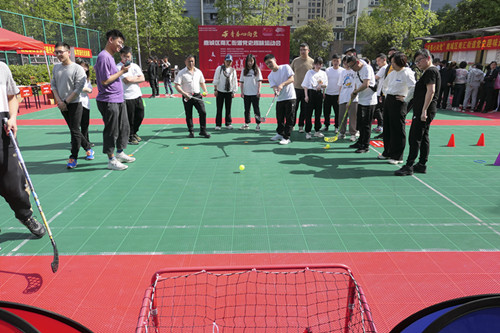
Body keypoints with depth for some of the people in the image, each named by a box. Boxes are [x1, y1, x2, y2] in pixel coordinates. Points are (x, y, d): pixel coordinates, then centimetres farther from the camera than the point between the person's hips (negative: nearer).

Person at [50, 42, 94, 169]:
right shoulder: (55, 68, 9)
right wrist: (59, 101, -4)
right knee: (74, 130, 12)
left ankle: (73, 158, 1)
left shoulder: (78, 69, -10)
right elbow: (53, 85, 10)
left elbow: (78, 89, -13)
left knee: (75, 131, -5)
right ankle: (88, 149, 28)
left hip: (74, 104, -6)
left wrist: (66, 102, -13)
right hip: (62, 105, 6)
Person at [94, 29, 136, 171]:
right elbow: (105, 81, -20)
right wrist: (121, 72, -13)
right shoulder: (104, 57, -15)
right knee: (112, 131, -2)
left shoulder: (109, 57, 15)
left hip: (119, 100, 10)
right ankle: (111, 160, 8)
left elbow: (96, 67, 29)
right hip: (109, 102, -10)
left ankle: (120, 153, 30)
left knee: (124, 128, 16)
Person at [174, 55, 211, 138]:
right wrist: (184, 93, -22)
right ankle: (191, 132, 17)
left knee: (203, 112, -6)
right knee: (189, 115, 4)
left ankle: (203, 131, 4)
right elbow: (177, 85, -8)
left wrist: (205, 91, 4)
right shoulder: (181, 73, -2)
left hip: (197, 95, 3)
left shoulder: (198, 72, 11)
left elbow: (202, 82, 23)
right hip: (187, 97, -2)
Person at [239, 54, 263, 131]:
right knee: (247, 109, 10)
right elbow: (242, 82, 8)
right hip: (246, 93, 3)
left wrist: (258, 91, -12)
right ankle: (246, 124, 20)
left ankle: (258, 125, 7)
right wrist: (242, 92, 1)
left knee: (256, 109, 1)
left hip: (255, 93, -3)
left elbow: (259, 81, -4)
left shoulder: (257, 70, -1)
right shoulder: (244, 70, 6)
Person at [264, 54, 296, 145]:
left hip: (290, 97, -4)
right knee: (279, 118, 12)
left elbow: (292, 79, -12)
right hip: (279, 99, 4)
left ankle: (287, 137, 3)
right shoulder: (270, 76, 6)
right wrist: (276, 91, -30)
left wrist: (282, 84, -27)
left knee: (289, 118, -3)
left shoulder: (286, 67, -3)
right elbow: (274, 86, -6)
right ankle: (280, 134, 32)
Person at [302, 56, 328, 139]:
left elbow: (325, 85, 9)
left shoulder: (323, 73, 12)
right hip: (311, 93, -3)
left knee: (318, 112, 8)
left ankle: (317, 131, 18)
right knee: (309, 112, -5)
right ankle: (308, 132, -2)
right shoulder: (309, 72, 4)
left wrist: (321, 85, -13)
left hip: (319, 93, 4)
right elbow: (305, 85, 0)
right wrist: (306, 95, -9)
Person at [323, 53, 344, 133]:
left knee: (337, 112, 2)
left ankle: (337, 127, 13)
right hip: (327, 94, 3)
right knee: (326, 111, 8)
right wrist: (323, 92, 3)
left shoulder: (343, 71, -1)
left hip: (337, 95, -3)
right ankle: (326, 125, 23)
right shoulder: (328, 70, 6)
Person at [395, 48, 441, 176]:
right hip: (424, 111, 11)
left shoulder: (430, 71, -11)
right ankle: (422, 165, 17)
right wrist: (406, 98, 29)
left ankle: (409, 166, -9)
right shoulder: (429, 72, 21)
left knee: (414, 138, -10)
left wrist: (424, 110, -26)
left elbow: (431, 91, -22)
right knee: (423, 137, 11)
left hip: (424, 111, -11)